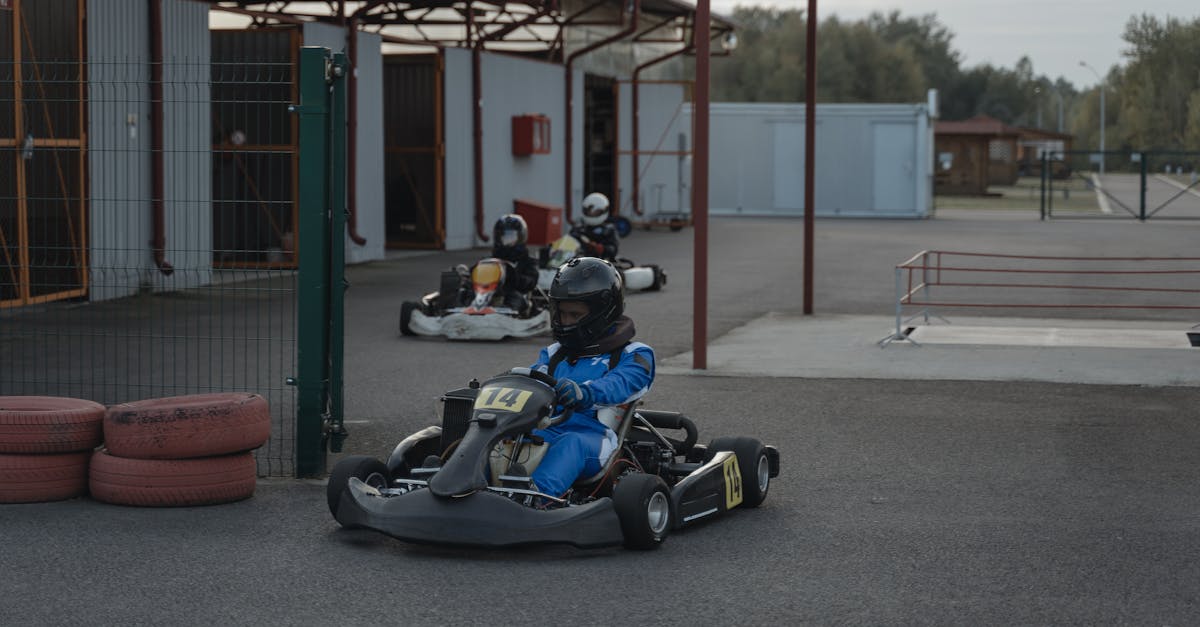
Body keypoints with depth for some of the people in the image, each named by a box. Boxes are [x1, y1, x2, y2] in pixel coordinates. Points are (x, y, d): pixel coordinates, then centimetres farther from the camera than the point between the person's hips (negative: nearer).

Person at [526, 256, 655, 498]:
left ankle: (534, 496, -66)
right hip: (545, 431, 4)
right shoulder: (553, 354, 29)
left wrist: (585, 392, -35)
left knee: (573, 443, -39)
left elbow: (618, 385, -11)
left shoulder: (634, 356, 11)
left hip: (594, 439, -4)